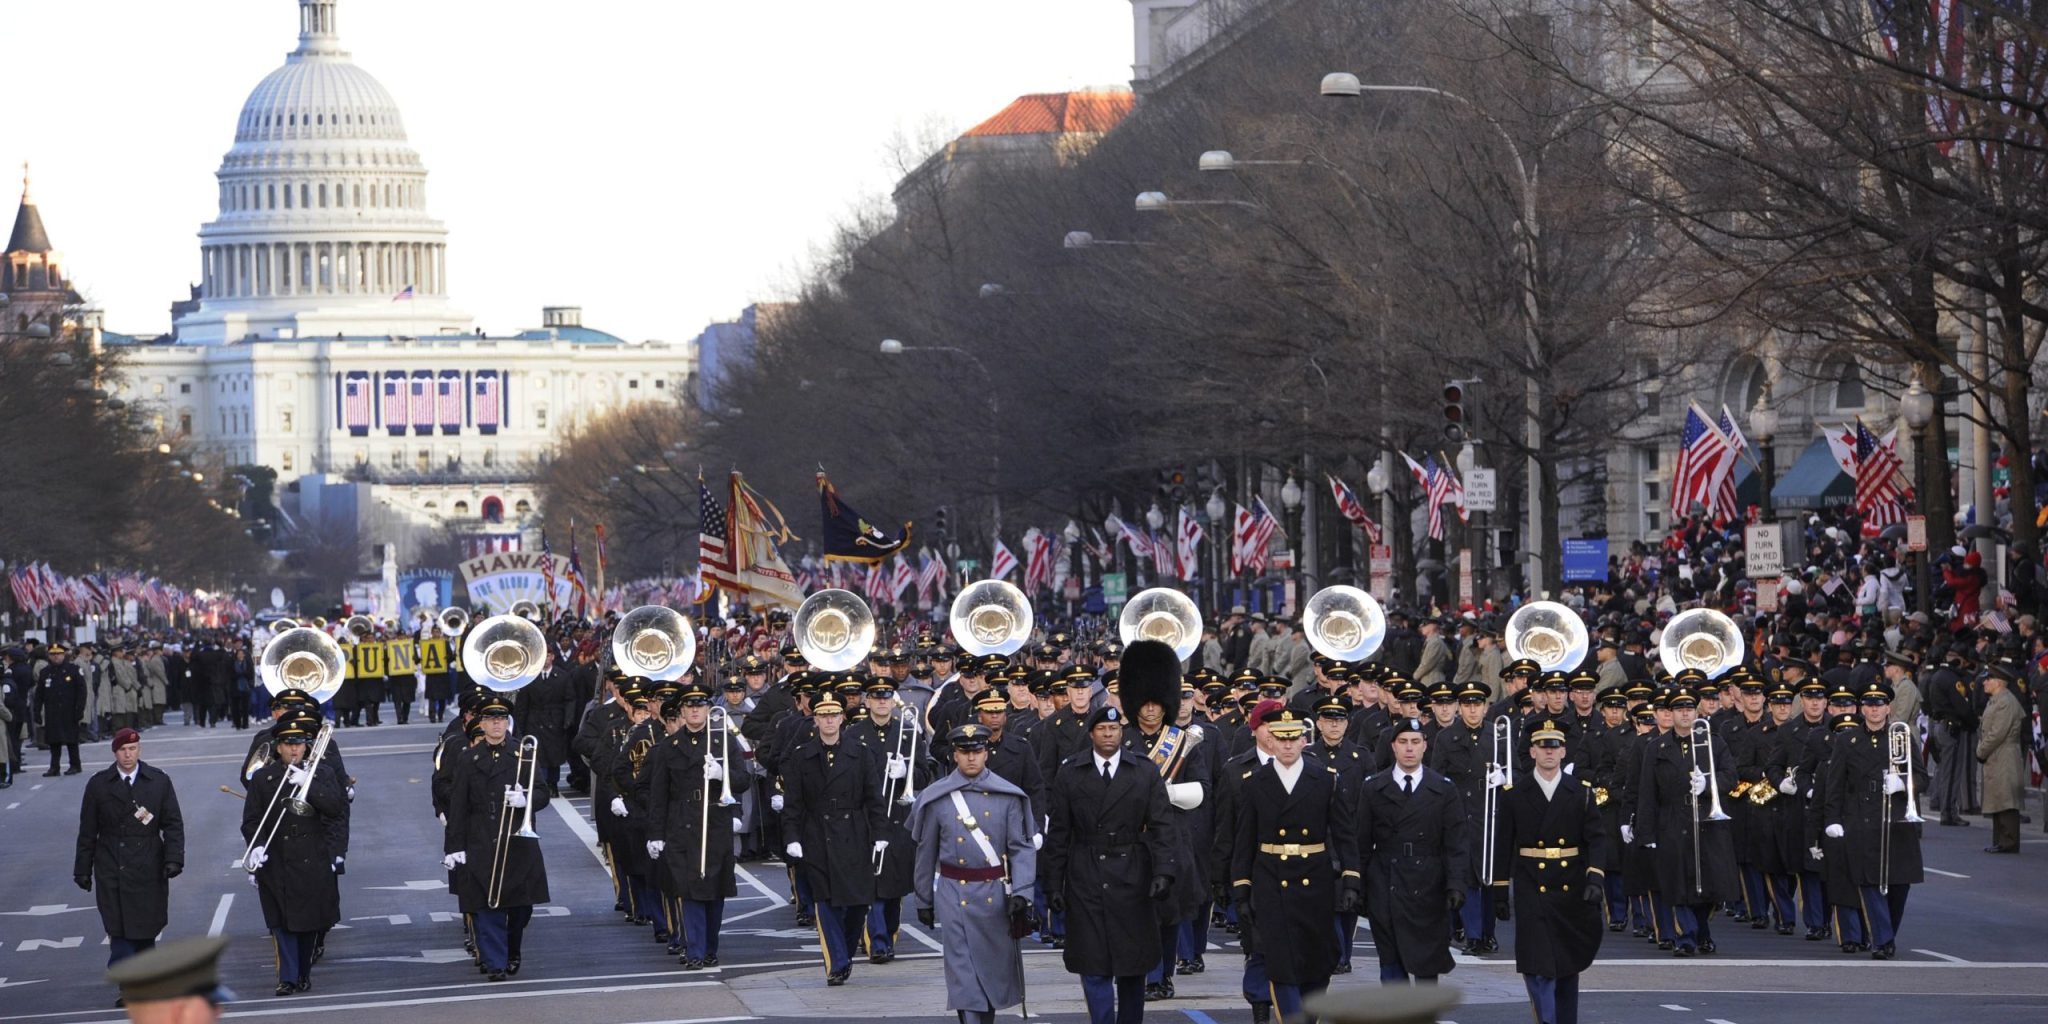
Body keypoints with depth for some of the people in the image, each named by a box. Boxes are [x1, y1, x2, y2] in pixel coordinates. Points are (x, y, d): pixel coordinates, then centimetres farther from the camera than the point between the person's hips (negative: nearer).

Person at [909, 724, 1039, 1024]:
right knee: (963, 971, -7)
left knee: (995, 966, 12)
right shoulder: (936, 798, 1)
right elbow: (926, 853, 8)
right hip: (954, 895, -1)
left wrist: (1020, 894, -12)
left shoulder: (1008, 796, 0)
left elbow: (1022, 848, -2)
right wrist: (924, 900, 12)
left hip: (995, 894, 1)